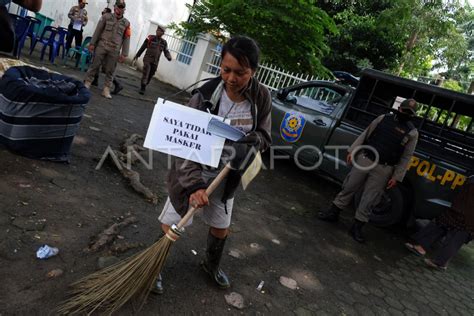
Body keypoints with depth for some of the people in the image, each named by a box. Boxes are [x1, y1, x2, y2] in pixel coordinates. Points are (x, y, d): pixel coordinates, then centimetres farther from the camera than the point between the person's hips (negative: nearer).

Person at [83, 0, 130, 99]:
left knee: (110, 71, 2)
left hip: (114, 50, 1)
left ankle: (106, 90, 7)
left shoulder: (126, 23, 7)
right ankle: (87, 84, 11)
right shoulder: (106, 16, 6)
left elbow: (126, 39, 6)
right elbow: (98, 30, 6)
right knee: (95, 65, 1)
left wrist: (124, 54, 0)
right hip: (102, 45, -1)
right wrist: (92, 43, 1)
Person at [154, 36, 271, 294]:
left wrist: (248, 143, -24)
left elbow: (264, 137, 0)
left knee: (221, 228, 20)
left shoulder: (261, 98, -11)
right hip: (194, 172, -3)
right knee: (170, 226, 2)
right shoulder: (205, 95, -22)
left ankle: (211, 265, 50)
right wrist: (194, 183, -34)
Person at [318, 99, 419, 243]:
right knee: (349, 188, 7)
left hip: (383, 170, -1)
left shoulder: (412, 132, 2)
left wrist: (396, 177, -2)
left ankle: (357, 227, 13)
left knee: (369, 200, 1)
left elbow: (406, 157, 2)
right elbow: (365, 134, 10)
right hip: (364, 160, 1)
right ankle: (333, 213, 21)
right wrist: (352, 150, 4)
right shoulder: (384, 118, 6)